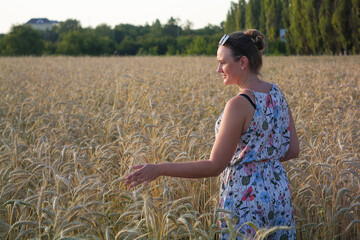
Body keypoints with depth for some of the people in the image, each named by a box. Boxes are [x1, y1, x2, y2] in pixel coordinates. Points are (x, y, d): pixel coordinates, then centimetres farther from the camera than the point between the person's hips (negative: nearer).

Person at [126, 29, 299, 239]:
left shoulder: (239, 104, -21)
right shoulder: (277, 94, 2)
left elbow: (215, 166, -20)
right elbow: (293, 150, 8)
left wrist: (160, 169, -18)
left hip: (246, 197, -7)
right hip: (279, 191, 7)